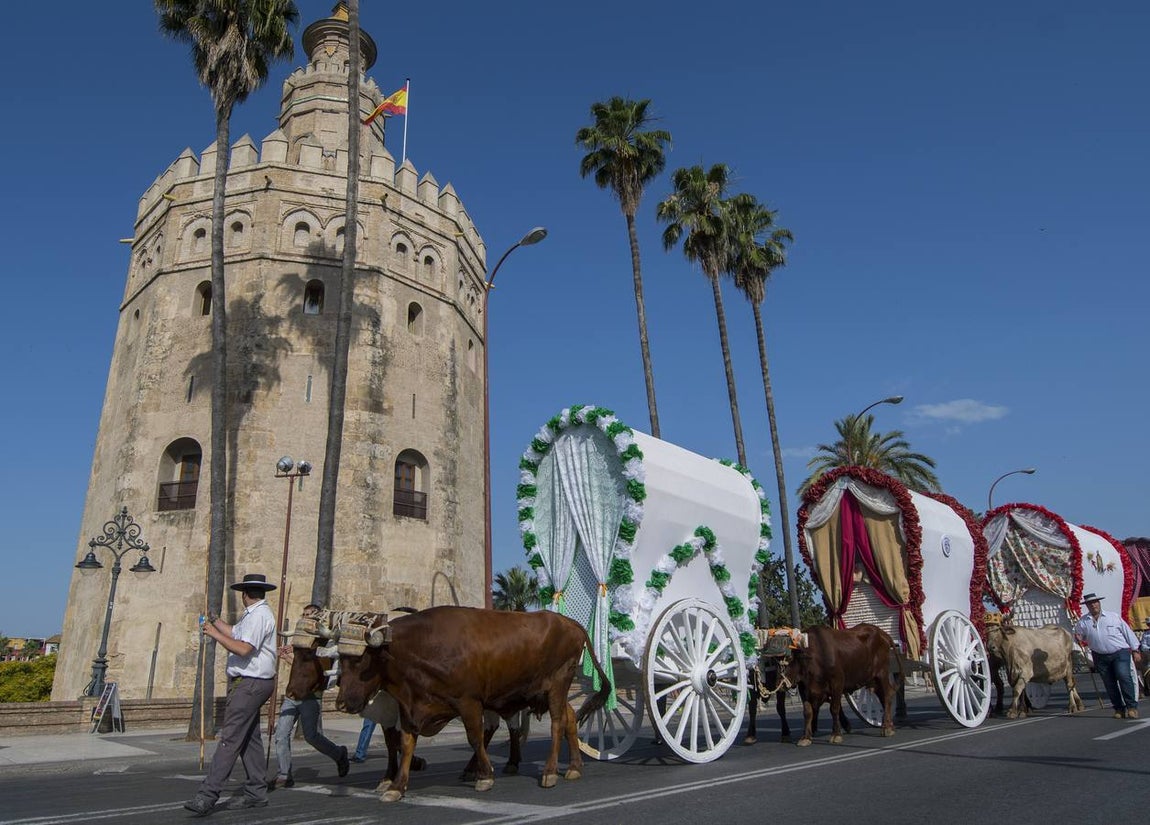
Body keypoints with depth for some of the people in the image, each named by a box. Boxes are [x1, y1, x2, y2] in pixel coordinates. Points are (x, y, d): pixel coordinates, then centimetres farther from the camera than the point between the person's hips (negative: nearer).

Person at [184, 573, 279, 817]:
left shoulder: (258, 615, -16)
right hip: (249, 684, 10)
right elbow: (235, 633, 28)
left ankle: (207, 795, -13)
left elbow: (242, 648, -25)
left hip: (249, 685, -10)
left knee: (229, 739, -12)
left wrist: (214, 633, -17)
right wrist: (214, 620, 35)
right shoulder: (253, 614, 17)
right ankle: (257, 794, 19)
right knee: (250, 739, 13)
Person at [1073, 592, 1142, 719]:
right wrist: (1079, 639, -9)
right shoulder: (1082, 622, 5)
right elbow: (1078, 636, 15)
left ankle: (1132, 707, -11)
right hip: (1100, 657, 2)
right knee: (1109, 684, 3)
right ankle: (1119, 708, 14)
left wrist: (1135, 651, 6)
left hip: (1120, 653, -2)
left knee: (1124, 677, -18)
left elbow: (1128, 632, 7)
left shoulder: (1113, 617, 3)